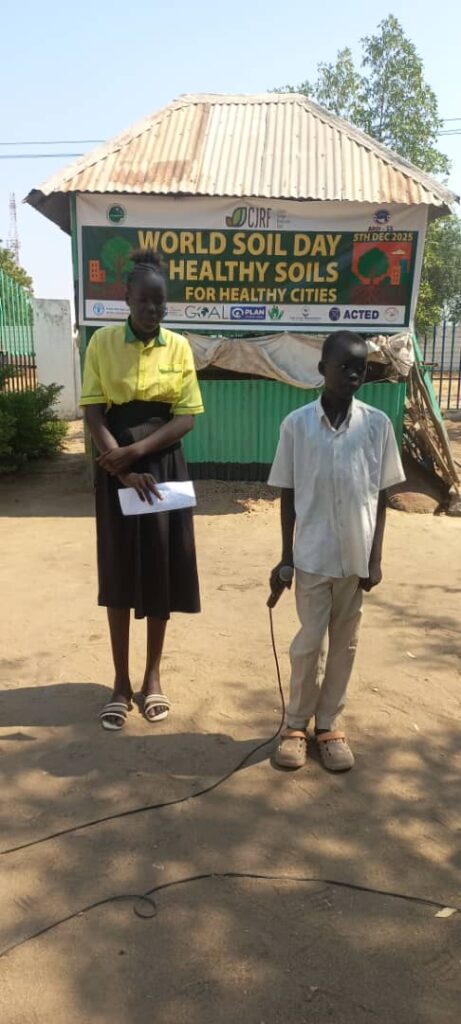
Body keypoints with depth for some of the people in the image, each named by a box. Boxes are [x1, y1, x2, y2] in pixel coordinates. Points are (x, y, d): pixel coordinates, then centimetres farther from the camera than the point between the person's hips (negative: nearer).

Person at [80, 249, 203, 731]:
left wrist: (136, 451, -18)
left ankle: (152, 678, 23)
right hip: (116, 469, -1)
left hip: (164, 467, 1)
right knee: (119, 574, 5)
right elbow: (94, 414, -7)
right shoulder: (102, 342, -2)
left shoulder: (179, 347, 1)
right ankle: (121, 682, 19)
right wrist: (125, 468, -19)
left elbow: (186, 417, -4)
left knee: (160, 572, 6)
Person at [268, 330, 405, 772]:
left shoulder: (377, 424, -3)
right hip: (313, 555, -1)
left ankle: (328, 723, 29)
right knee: (310, 642, 6)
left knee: (344, 642, 12)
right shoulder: (296, 424, -6)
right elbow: (288, 495, 0)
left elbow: (380, 496, 2)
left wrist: (375, 558, -1)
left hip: (356, 556, 2)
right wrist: (285, 557, 0)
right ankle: (296, 722, 26)